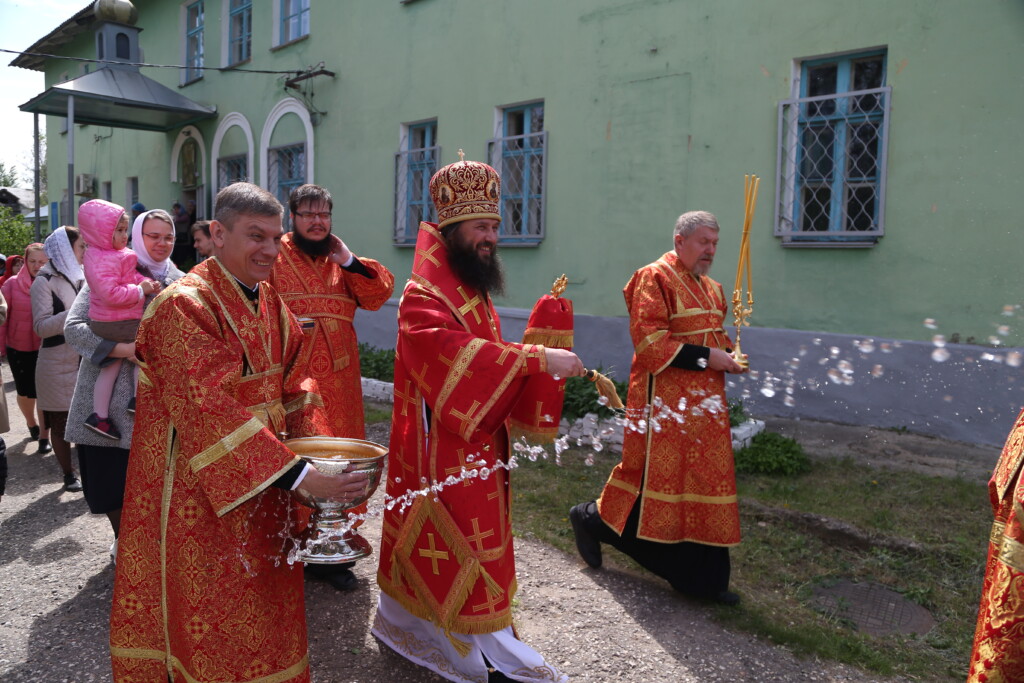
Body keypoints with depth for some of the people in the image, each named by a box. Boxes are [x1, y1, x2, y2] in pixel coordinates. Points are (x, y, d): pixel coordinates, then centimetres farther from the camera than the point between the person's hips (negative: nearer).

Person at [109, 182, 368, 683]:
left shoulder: (268, 300, 6)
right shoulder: (185, 305, -19)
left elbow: (292, 379, 8)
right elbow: (210, 412, -27)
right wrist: (300, 476, -31)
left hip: (266, 481, 7)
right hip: (201, 489, -7)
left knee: (267, 595, 19)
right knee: (214, 611, 8)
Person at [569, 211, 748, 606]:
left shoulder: (711, 288, 18)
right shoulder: (655, 278, -10)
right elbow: (648, 339, -18)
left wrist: (728, 355, 3)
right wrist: (705, 357, -20)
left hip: (704, 403, 9)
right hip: (664, 399, -9)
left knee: (705, 482, 10)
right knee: (657, 475, -2)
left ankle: (702, 577, 20)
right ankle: (592, 519, 21)